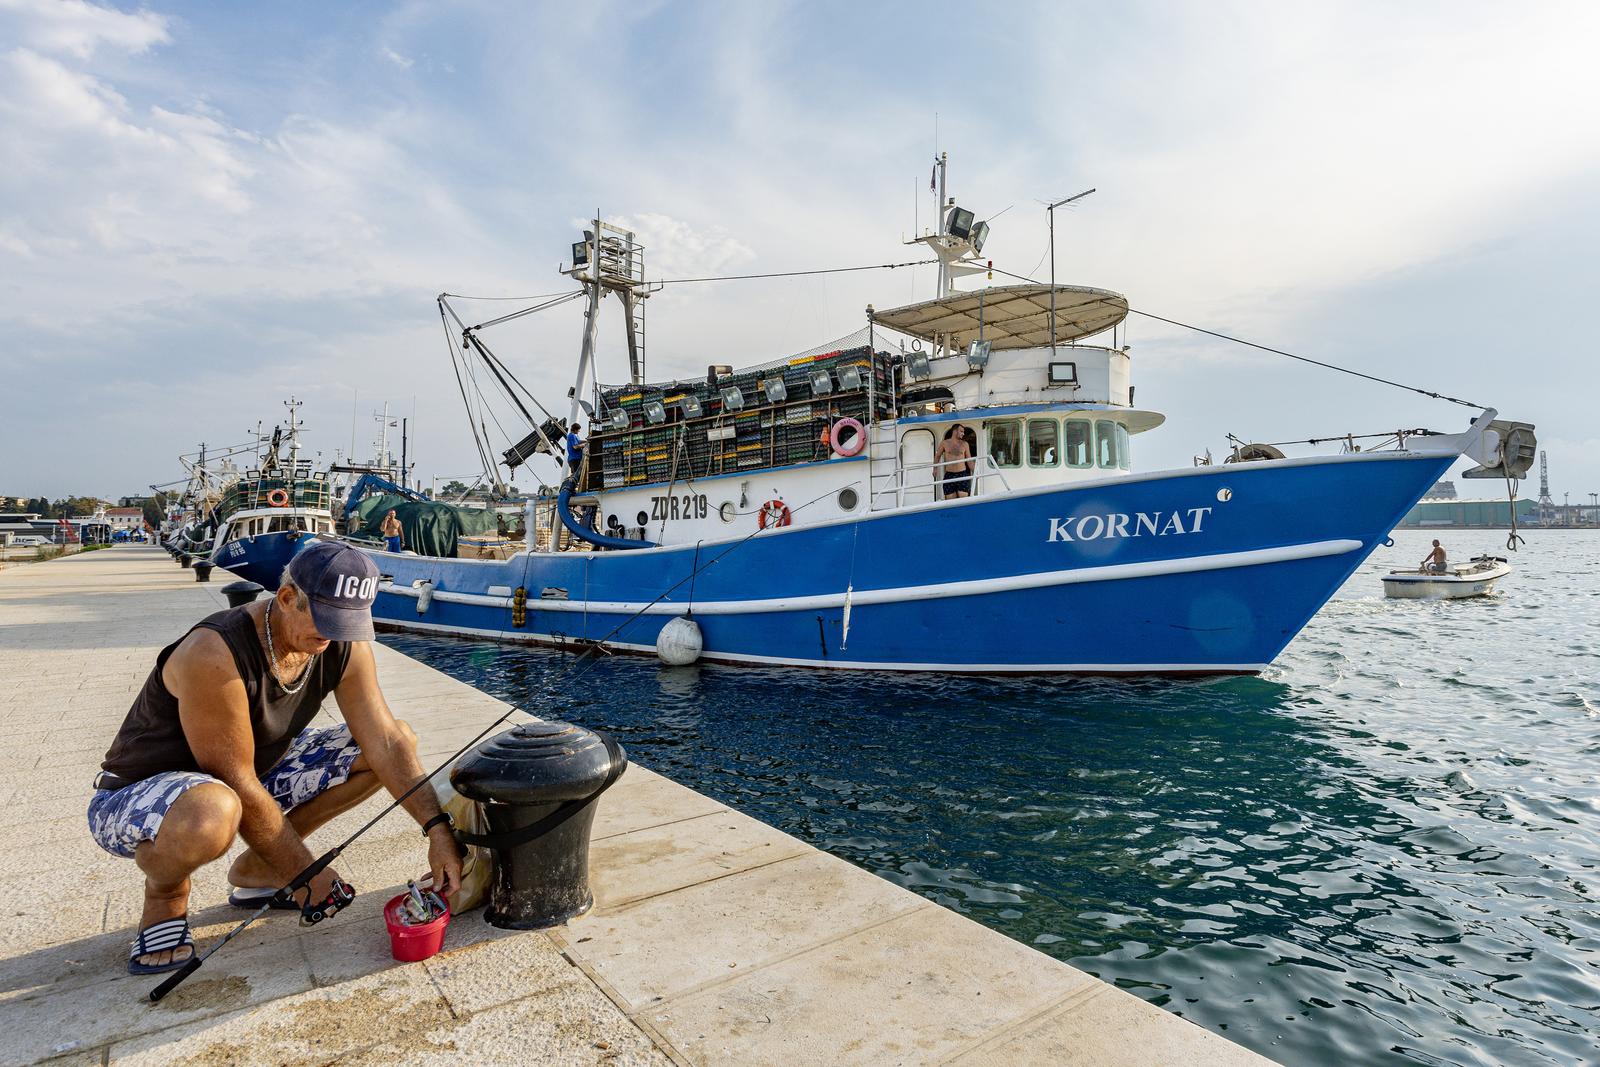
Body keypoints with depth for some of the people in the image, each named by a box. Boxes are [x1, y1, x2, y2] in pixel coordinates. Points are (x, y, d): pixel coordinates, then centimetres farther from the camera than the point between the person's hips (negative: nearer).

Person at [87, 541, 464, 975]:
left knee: (399, 738, -2)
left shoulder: (345, 646, -12)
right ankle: (164, 892, -3)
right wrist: (305, 873, -20)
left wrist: (436, 827, -20)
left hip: (252, 775, 7)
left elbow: (386, 743, -11)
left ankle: (256, 870, 9)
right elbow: (237, 785, -28)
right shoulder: (215, 655, -32)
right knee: (212, 813, -43)